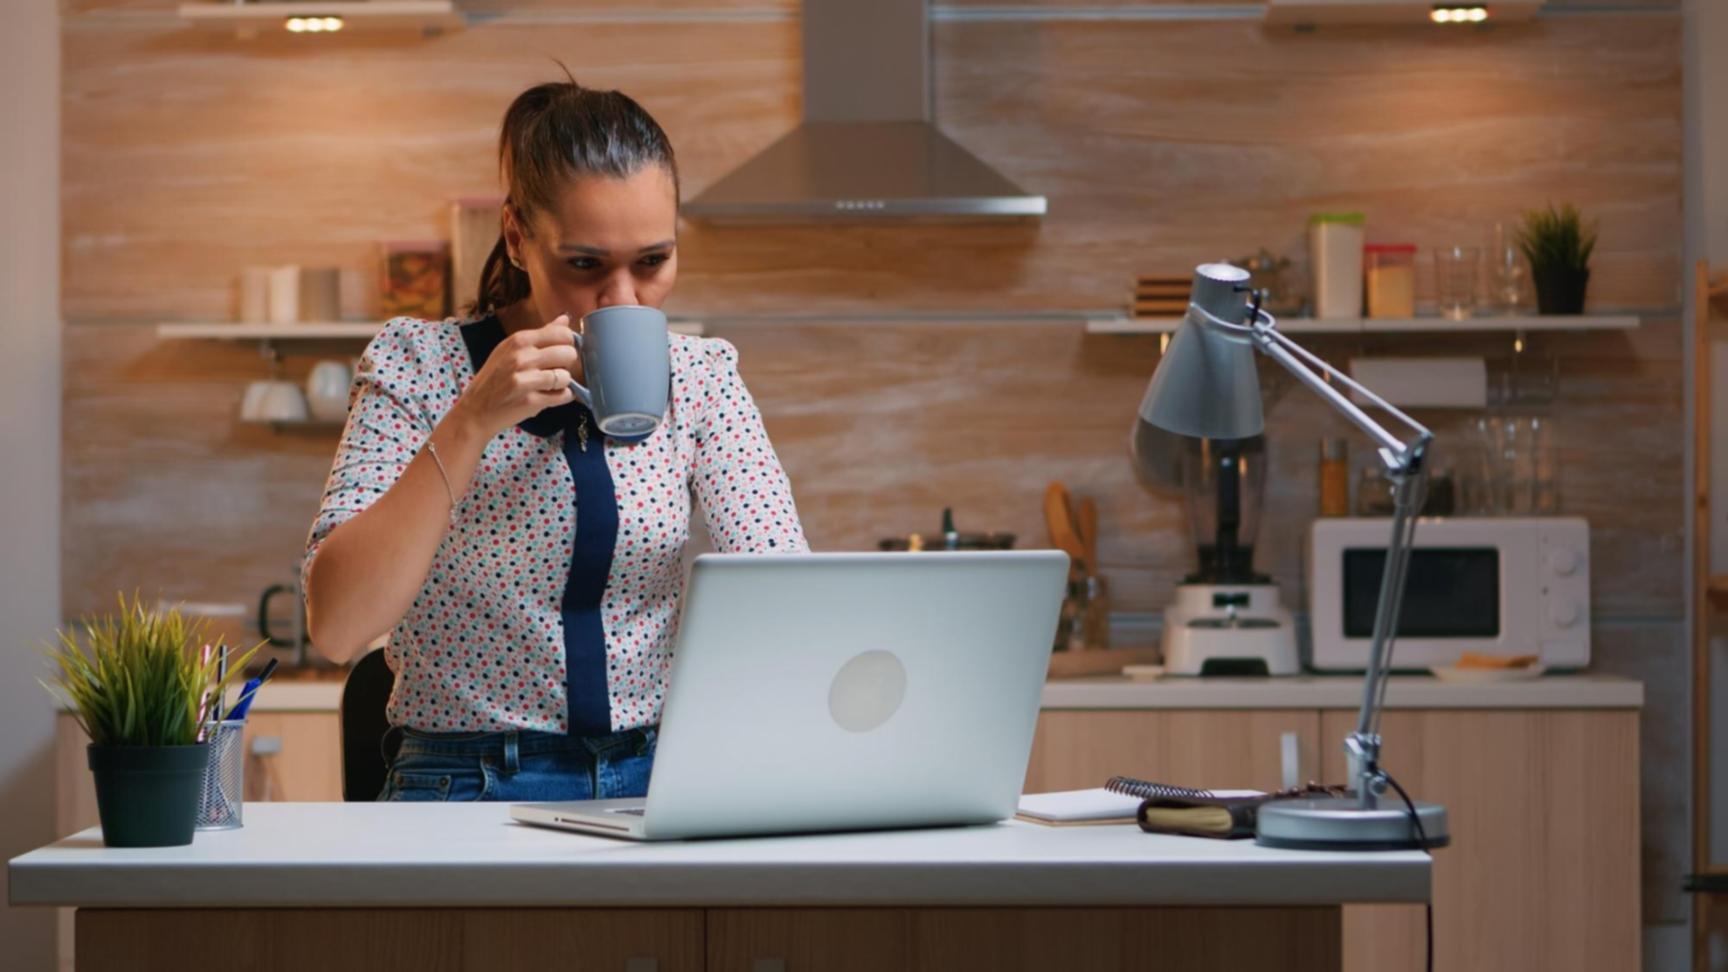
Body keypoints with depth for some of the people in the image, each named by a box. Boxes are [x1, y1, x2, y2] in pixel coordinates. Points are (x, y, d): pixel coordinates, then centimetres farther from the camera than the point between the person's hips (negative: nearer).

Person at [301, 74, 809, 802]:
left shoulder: (700, 380, 6)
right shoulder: (417, 367, -3)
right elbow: (334, 628, -14)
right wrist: (472, 422, -20)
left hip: (653, 780, 2)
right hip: (465, 790, -2)